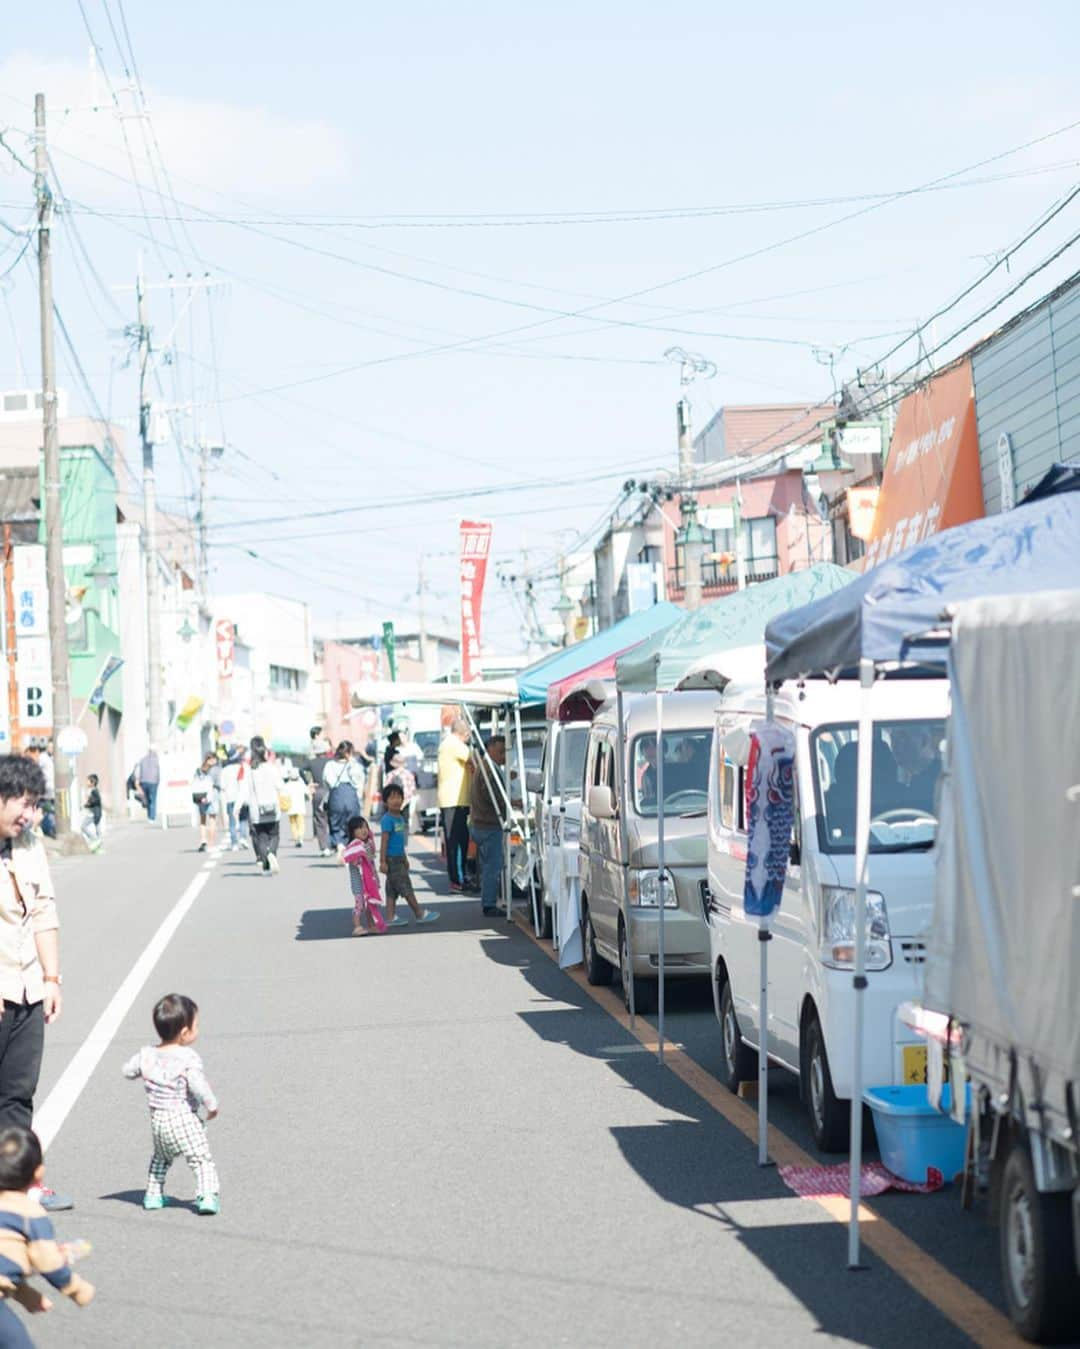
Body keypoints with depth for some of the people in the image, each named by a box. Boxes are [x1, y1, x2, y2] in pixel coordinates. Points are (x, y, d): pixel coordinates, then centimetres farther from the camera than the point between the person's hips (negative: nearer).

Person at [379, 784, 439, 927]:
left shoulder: (400, 818, 12)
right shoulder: (387, 820, -16)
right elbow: (384, 841, -17)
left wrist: (405, 859, 26)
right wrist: (382, 862, -19)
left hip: (399, 858, 9)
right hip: (391, 859, -9)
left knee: (392, 889, 10)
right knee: (405, 887, -2)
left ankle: (391, 917, 13)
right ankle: (419, 914, 4)